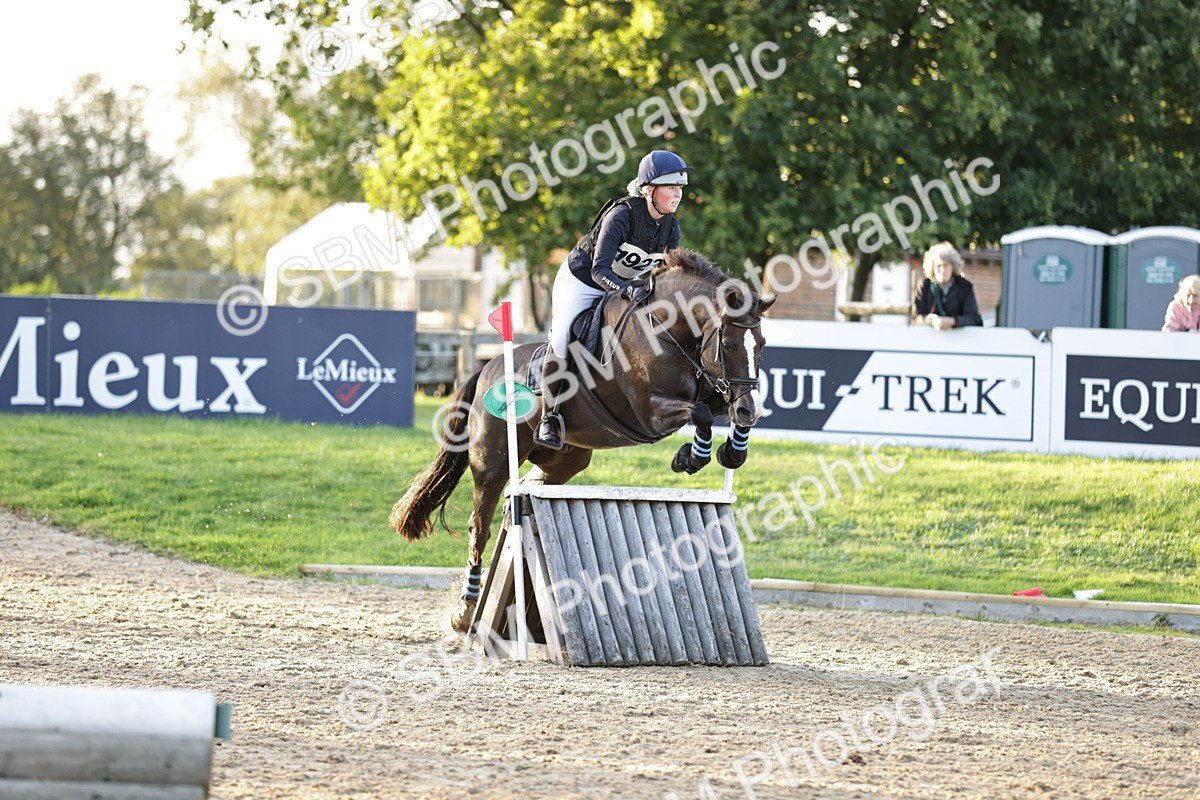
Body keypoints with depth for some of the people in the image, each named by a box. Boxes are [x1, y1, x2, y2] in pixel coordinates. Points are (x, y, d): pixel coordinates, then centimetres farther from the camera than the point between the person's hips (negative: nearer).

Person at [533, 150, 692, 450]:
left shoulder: (671, 227, -12)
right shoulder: (621, 216, -32)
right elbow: (600, 270, -36)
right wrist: (628, 290, -52)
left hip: (622, 287, 7)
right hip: (579, 281, -7)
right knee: (562, 340, -21)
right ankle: (549, 418, -14)